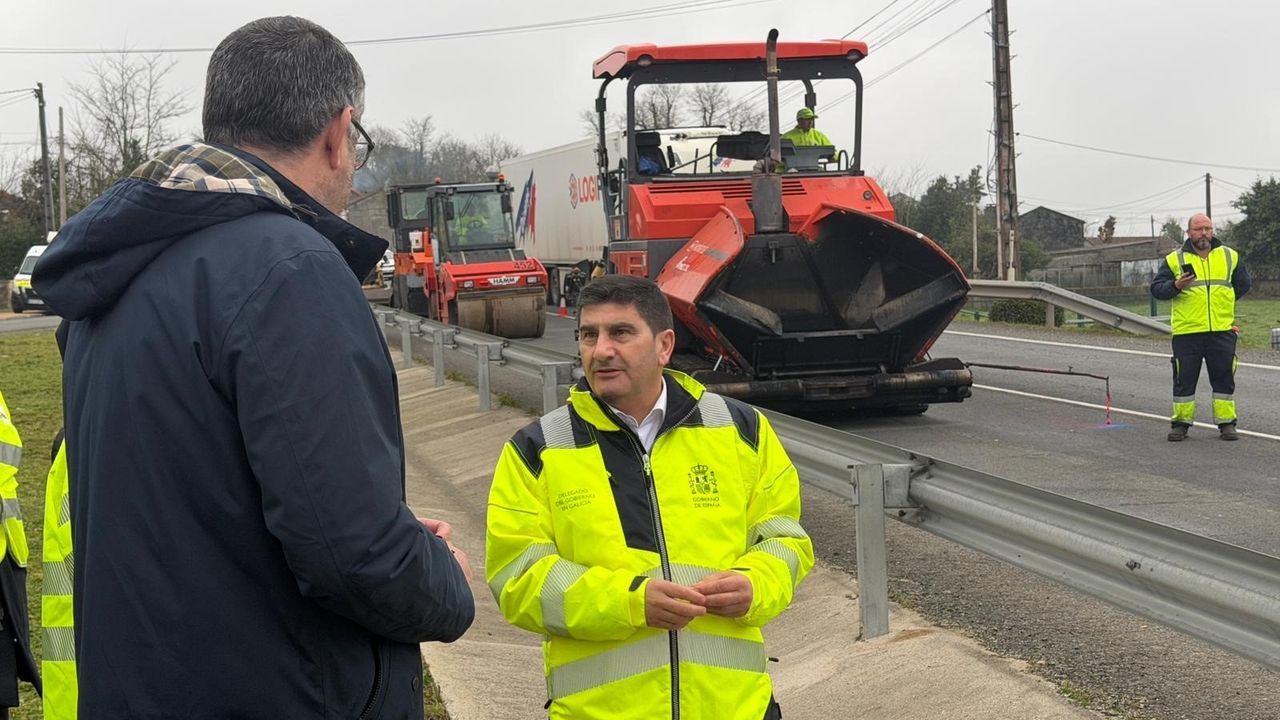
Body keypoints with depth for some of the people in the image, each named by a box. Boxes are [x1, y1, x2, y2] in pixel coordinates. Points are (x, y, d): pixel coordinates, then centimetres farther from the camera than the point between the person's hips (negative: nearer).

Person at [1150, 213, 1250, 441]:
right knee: (1184, 379, 2)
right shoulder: (1175, 259, 2)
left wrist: (1222, 299, 13)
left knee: (1224, 378, 5)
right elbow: (1156, 289, 1)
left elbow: (1242, 284, 21)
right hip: (1186, 332, -1)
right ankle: (1181, 423, 11)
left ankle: (1227, 423, 13)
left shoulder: (1229, 256, 9)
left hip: (1222, 330, 1)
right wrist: (1176, 286, -17)